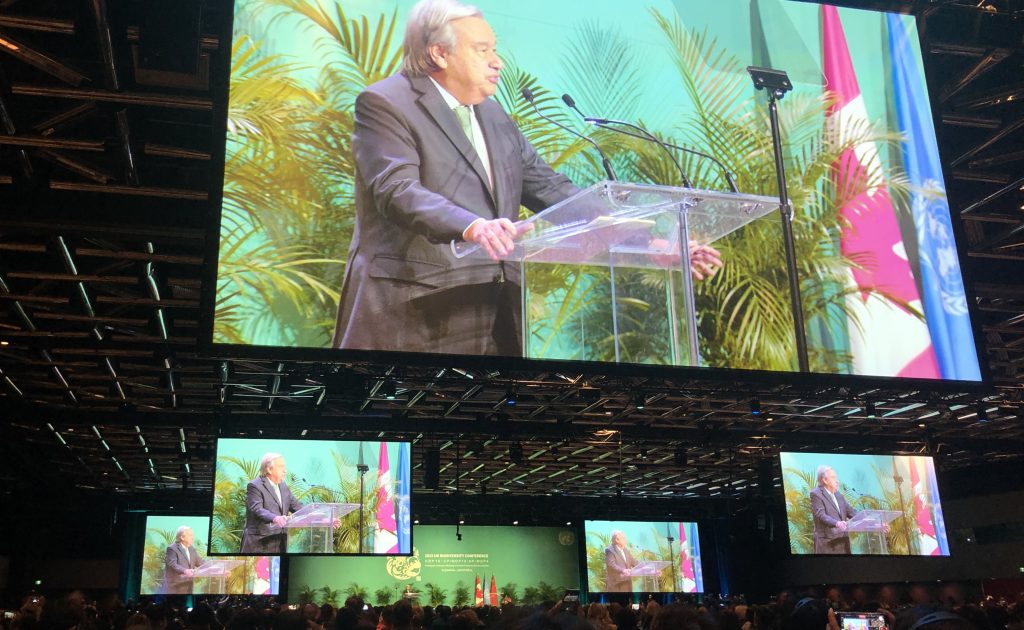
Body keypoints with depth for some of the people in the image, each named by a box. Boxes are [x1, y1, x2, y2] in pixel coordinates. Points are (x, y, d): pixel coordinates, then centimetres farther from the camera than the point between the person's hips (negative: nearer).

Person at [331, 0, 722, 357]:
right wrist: (471, 227, -38)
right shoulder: (384, 104, -3)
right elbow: (398, 188, -19)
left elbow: (551, 190, 15)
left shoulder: (495, 117, 19)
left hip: (496, 320, 7)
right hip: (413, 319, -6)